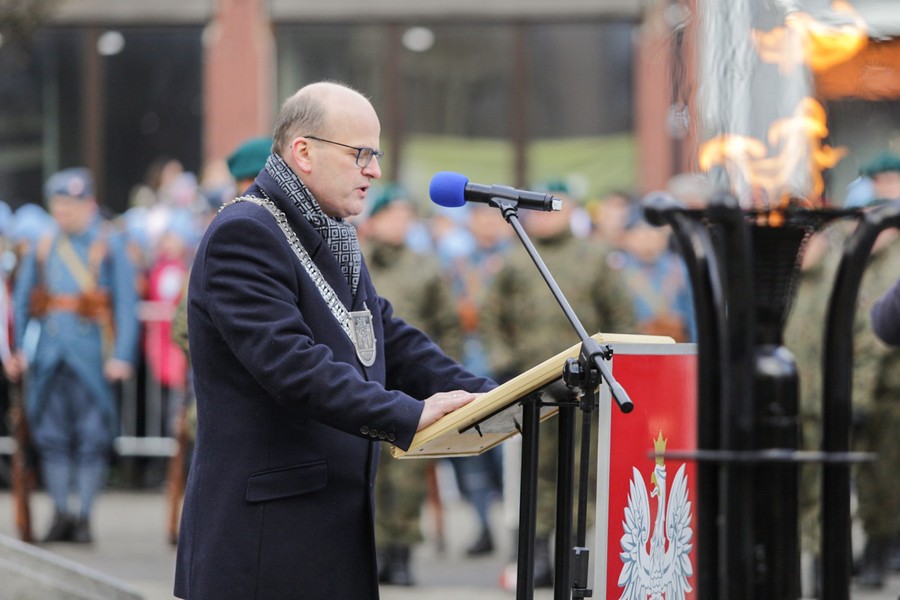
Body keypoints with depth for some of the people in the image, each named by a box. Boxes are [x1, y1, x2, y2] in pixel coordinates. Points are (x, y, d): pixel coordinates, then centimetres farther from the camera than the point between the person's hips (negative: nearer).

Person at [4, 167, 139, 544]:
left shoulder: (109, 246, 2)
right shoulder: (43, 248, 12)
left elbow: (127, 304, -3)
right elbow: (21, 300, 16)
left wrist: (122, 356, -11)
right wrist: (19, 350, 7)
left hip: (90, 353, -4)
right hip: (49, 353, 4)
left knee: (92, 438, -3)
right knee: (52, 436, 4)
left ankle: (84, 516, 3)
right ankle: (61, 515, 11)